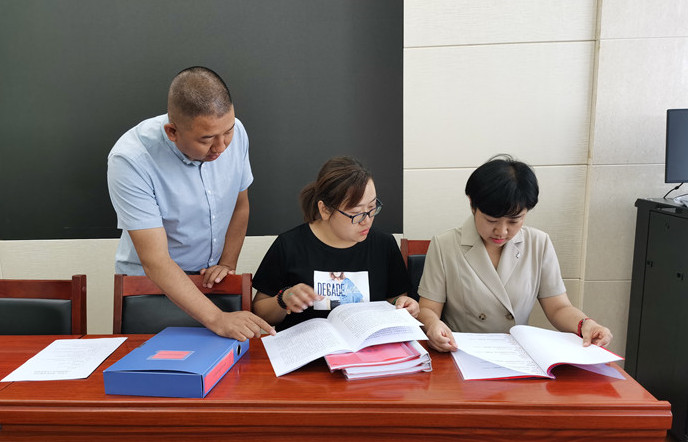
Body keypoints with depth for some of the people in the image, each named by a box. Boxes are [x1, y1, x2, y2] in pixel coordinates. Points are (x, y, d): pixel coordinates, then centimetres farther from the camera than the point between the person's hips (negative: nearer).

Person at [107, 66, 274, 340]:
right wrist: (217, 319, -33)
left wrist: (227, 264, -4)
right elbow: (155, 261, -26)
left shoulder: (234, 132, -10)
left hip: (212, 280, 3)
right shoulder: (129, 160, -24)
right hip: (151, 286, -2)